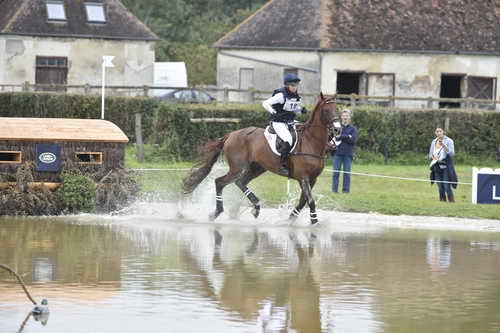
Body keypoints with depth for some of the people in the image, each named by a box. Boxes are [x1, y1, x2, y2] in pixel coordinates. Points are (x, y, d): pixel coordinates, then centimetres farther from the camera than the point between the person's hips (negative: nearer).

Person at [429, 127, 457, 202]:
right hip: (437, 167, 5)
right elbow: (430, 155, 19)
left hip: (446, 167, -5)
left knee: (447, 187, -12)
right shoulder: (434, 142, 13)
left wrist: (444, 145, -21)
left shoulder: (448, 141, -2)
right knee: (440, 188, 5)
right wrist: (433, 157, -4)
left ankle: (452, 202, -7)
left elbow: (451, 153, -12)